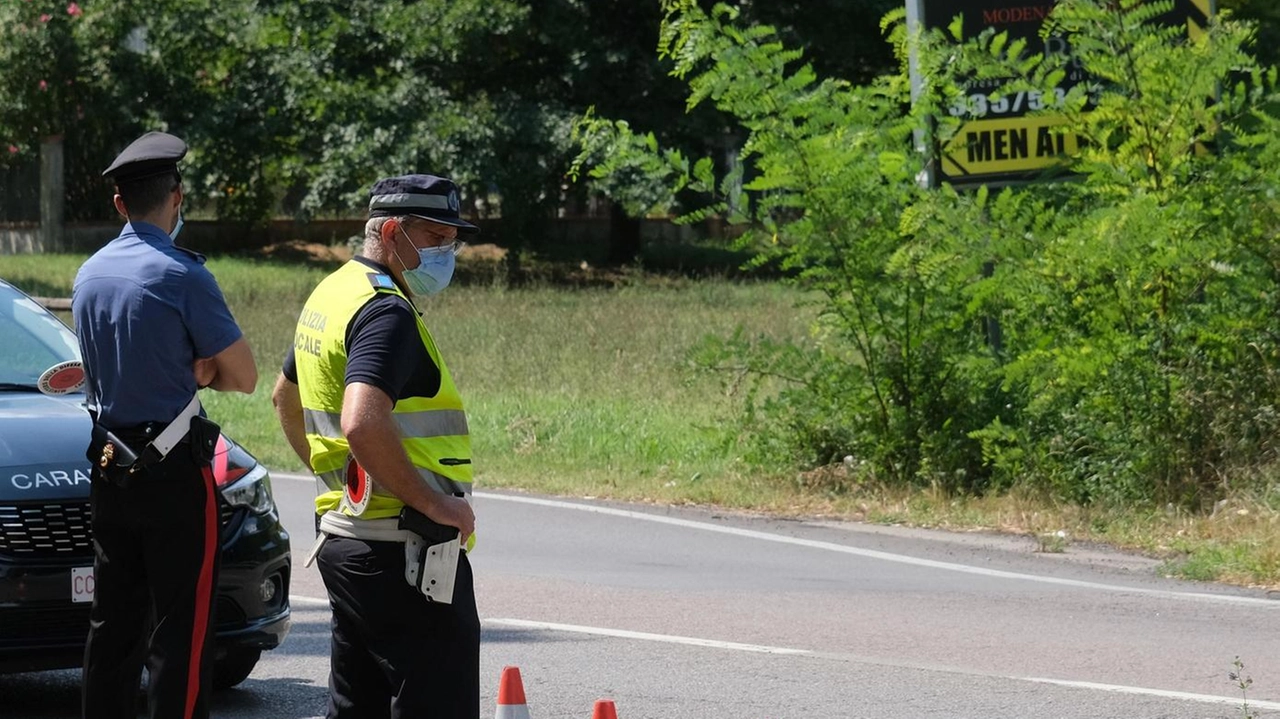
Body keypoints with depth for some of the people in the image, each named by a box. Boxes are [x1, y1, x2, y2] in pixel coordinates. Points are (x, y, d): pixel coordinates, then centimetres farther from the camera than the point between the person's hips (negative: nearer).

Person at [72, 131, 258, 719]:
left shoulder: (89, 274, 8)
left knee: (112, 623, 13)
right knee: (181, 629, -5)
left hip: (107, 470, 7)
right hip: (173, 472, -7)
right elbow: (243, 377, -10)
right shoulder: (181, 274, -14)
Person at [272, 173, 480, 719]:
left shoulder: (332, 295, 16)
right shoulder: (386, 311, -16)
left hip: (343, 535, 10)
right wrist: (435, 501, -22)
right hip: (403, 551, -10)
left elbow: (286, 396, 32)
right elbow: (362, 425, -31)